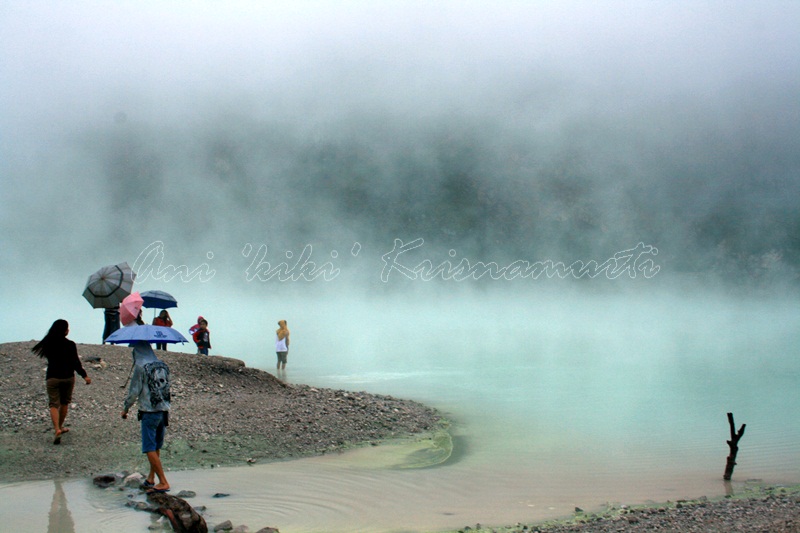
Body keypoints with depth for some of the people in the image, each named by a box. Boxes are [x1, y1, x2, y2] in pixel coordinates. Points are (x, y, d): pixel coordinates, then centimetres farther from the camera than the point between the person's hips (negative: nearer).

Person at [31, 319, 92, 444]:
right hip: (68, 377, -1)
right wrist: (84, 375, -5)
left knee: (54, 404, 0)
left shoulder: (48, 344, -3)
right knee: (64, 402, 18)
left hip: (52, 378, 1)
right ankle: (60, 427, 29)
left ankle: (57, 429, -18)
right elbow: (75, 362, -11)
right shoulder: (70, 345, -11)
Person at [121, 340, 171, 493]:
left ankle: (163, 482, -8)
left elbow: (134, 391, -7)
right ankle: (151, 478, 23)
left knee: (150, 449, -3)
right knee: (156, 447, 16)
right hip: (164, 411, 7)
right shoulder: (163, 366, 9)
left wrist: (125, 409, 7)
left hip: (149, 412, -6)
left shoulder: (141, 367, -9)